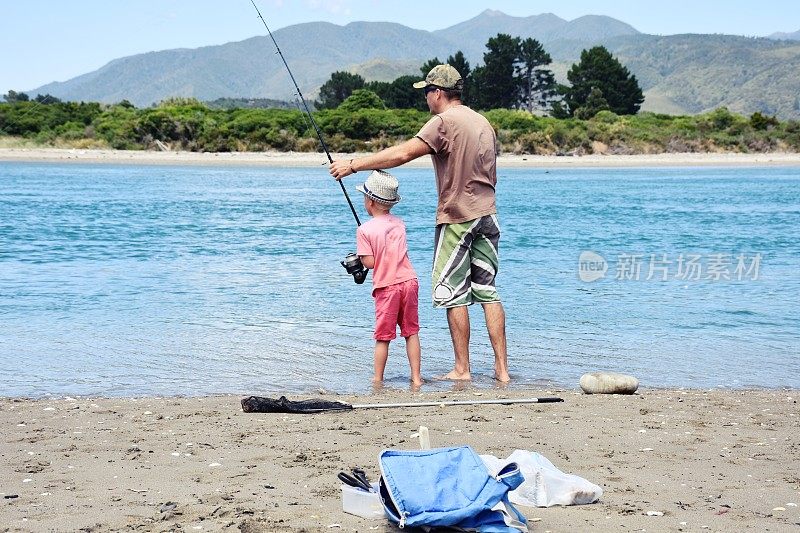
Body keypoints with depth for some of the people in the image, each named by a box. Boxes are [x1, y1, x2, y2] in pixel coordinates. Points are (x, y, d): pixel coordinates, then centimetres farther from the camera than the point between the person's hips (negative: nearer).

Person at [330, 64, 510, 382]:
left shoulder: (444, 122, -12)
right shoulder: (483, 122, 14)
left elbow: (401, 155, -21)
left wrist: (353, 165, -17)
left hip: (457, 218, -7)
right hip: (487, 215, 7)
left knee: (453, 293, 0)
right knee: (487, 290, 7)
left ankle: (462, 369, 2)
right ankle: (502, 368, 4)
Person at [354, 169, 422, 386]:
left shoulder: (364, 230, -7)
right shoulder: (399, 223, 9)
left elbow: (369, 262, -10)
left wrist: (360, 256, 9)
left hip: (386, 286, -4)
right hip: (409, 281, 4)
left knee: (383, 336, 4)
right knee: (411, 332, 10)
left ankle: (378, 379, 11)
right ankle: (416, 377, 10)